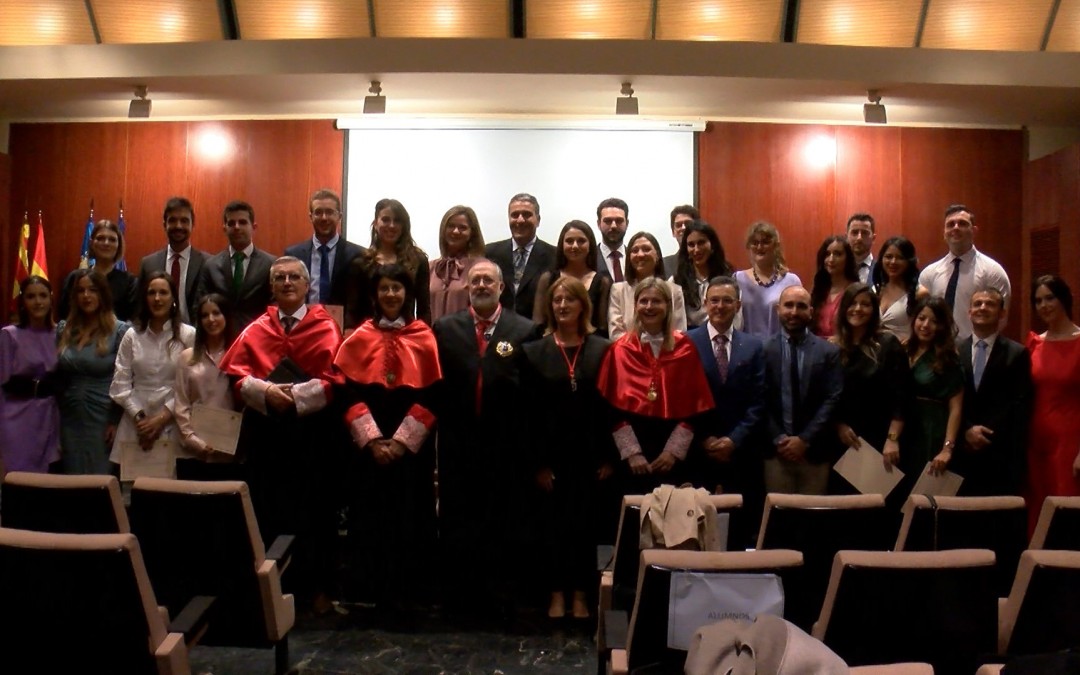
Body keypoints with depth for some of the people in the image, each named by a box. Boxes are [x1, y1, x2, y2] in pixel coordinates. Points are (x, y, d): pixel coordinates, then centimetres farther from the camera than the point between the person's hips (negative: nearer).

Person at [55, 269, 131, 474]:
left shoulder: (120, 331, -5)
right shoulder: (63, 329, 8)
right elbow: (56, 378, 10)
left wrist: (116, 422, -10)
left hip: (103, 421, -4)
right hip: (69, 421, 4)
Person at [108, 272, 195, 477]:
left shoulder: (188, 335, -1)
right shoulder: (132, 336, 9)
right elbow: (120, 384, 6)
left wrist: (161, 418, -9)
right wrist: (139, 417, -5)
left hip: (171, 426, -2)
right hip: (136, 426, 3)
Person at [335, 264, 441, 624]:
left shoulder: (424, 337, 2)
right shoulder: (360, 337, 4)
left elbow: (430, 396, -3)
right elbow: (350, 394, -2)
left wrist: (401, 440, -11)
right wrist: (372, 440, -12)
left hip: (412, 446, -1)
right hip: (368, 446, 1)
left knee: (410, 516, 2)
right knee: (371, 516, 4)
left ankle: (404, 593, 15)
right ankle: (378, 591, 17)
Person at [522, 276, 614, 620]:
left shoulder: (602, 350, 1)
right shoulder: (536, 351, 4)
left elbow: (610, 405, 0)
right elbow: (530, 410, 0)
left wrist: (609, 458, -5)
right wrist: (539, 462, -6)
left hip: (590, 455, 0)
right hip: (552, 455, 0)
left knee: (585, 523, 6)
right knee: (553, 524, 6)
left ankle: (580, 594, 19)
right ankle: (557, 594, 18)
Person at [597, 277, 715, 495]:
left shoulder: (685, 348, 4)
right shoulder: (620, 350, 3)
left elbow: (695, 405, 1)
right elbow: (613, 407, -1)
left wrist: (673, 451, -7)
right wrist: (631, 452, -9)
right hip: (630, 441, 0)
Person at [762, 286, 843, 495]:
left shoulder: (829, 352, 4)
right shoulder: (765, 349, 2)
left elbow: (832, 400, -2)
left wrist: (805, 439, -10)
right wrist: (778, 439, -10)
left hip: (815, 451, 1)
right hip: (776, 450, -1)